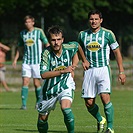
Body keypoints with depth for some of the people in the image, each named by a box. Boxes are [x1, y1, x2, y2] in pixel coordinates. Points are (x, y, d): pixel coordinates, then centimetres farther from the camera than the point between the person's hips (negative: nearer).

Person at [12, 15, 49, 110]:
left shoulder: (39, 31, -3)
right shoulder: (22, 33, 9)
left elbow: (47, 44, 1)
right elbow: (20, 47, 20)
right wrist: (15, 59, 17)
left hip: (37, 61, -3)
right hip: (26, 61, 3)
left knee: (37, 83, 0)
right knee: (25, 82, -8)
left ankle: (39, 103, 17)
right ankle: (24, 104, -9)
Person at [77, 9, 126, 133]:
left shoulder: (108, 34, -1)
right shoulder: (83, 35, 6)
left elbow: (117, 52, 5)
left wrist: (121, 72, 3)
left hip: (103, 69, -3)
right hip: (89, 71, 3)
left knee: (105, 97, -21)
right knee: (89, 103, -1)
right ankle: (100, 120, 28)